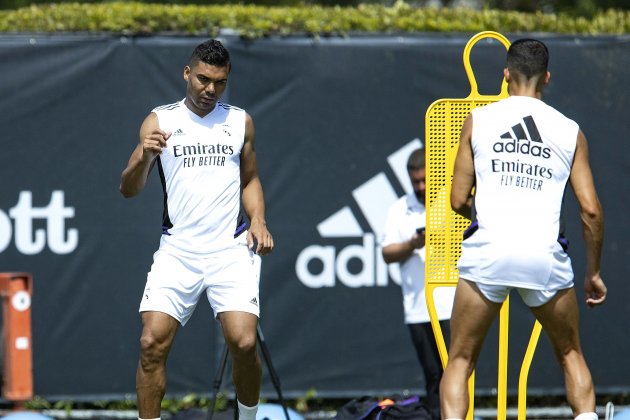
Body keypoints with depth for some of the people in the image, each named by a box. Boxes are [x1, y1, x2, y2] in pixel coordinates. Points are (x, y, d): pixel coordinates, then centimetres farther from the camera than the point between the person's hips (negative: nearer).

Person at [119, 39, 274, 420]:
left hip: (231, 249, 0)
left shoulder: (240, 121, 11)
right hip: (177, 250, 0)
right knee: (153, 343, -12)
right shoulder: (160, 121, 5)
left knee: (244, 343, -13)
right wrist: (144, 158, -19)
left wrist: (258, 222, 4)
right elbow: (129, 189, 2)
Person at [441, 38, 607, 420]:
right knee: (571, 354, 21)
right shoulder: (569, 131, 11)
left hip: (488, 250, -1)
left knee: (461, 360, 10)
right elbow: (591, 209, 6)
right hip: (546, 255, 1)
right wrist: (594, 272, 18)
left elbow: (459, 201, 10)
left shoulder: (478, 120, 10)